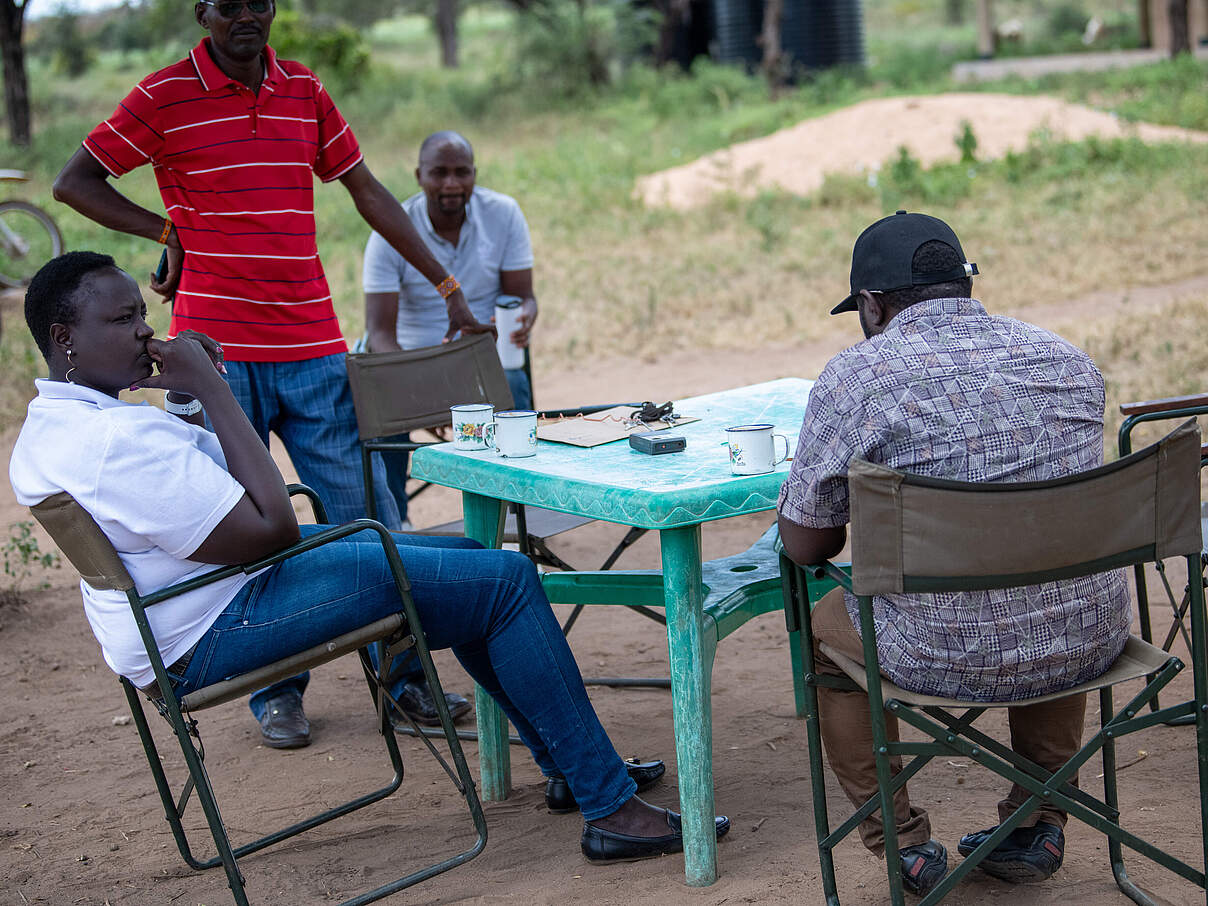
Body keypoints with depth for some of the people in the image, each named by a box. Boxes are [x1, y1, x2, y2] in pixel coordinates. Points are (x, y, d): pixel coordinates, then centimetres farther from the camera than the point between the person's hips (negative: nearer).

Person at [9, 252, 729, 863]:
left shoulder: (44, 435, 10)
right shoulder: (118, 440, -26)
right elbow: (271, 529, -24)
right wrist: (209, 386, -19)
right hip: (224, 628, -12)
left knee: (467, 560, 21)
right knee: (507, 582, -11)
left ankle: (571, 763, 28)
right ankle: (610, 805, -3)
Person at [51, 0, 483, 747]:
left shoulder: (305, 91, 10)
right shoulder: (164, 96, -2)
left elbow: (369, 194, 14)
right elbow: (74, 183, 1)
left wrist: (449, 289, 12)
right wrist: (170, 232, -5)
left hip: (313, 349, 3)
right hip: (217, 350, -3)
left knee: (371, 517, 3)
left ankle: (408, 677, 15)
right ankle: (276, 693, 18)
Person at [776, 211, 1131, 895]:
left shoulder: (855, 376, -10)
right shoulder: (1069, 358, 6)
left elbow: (805, 545, -3)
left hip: (950, 654, -4)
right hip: (1094, 642, 4)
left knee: (824, 629, 27)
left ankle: (905, 846, 27)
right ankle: (1038, 828, 37)